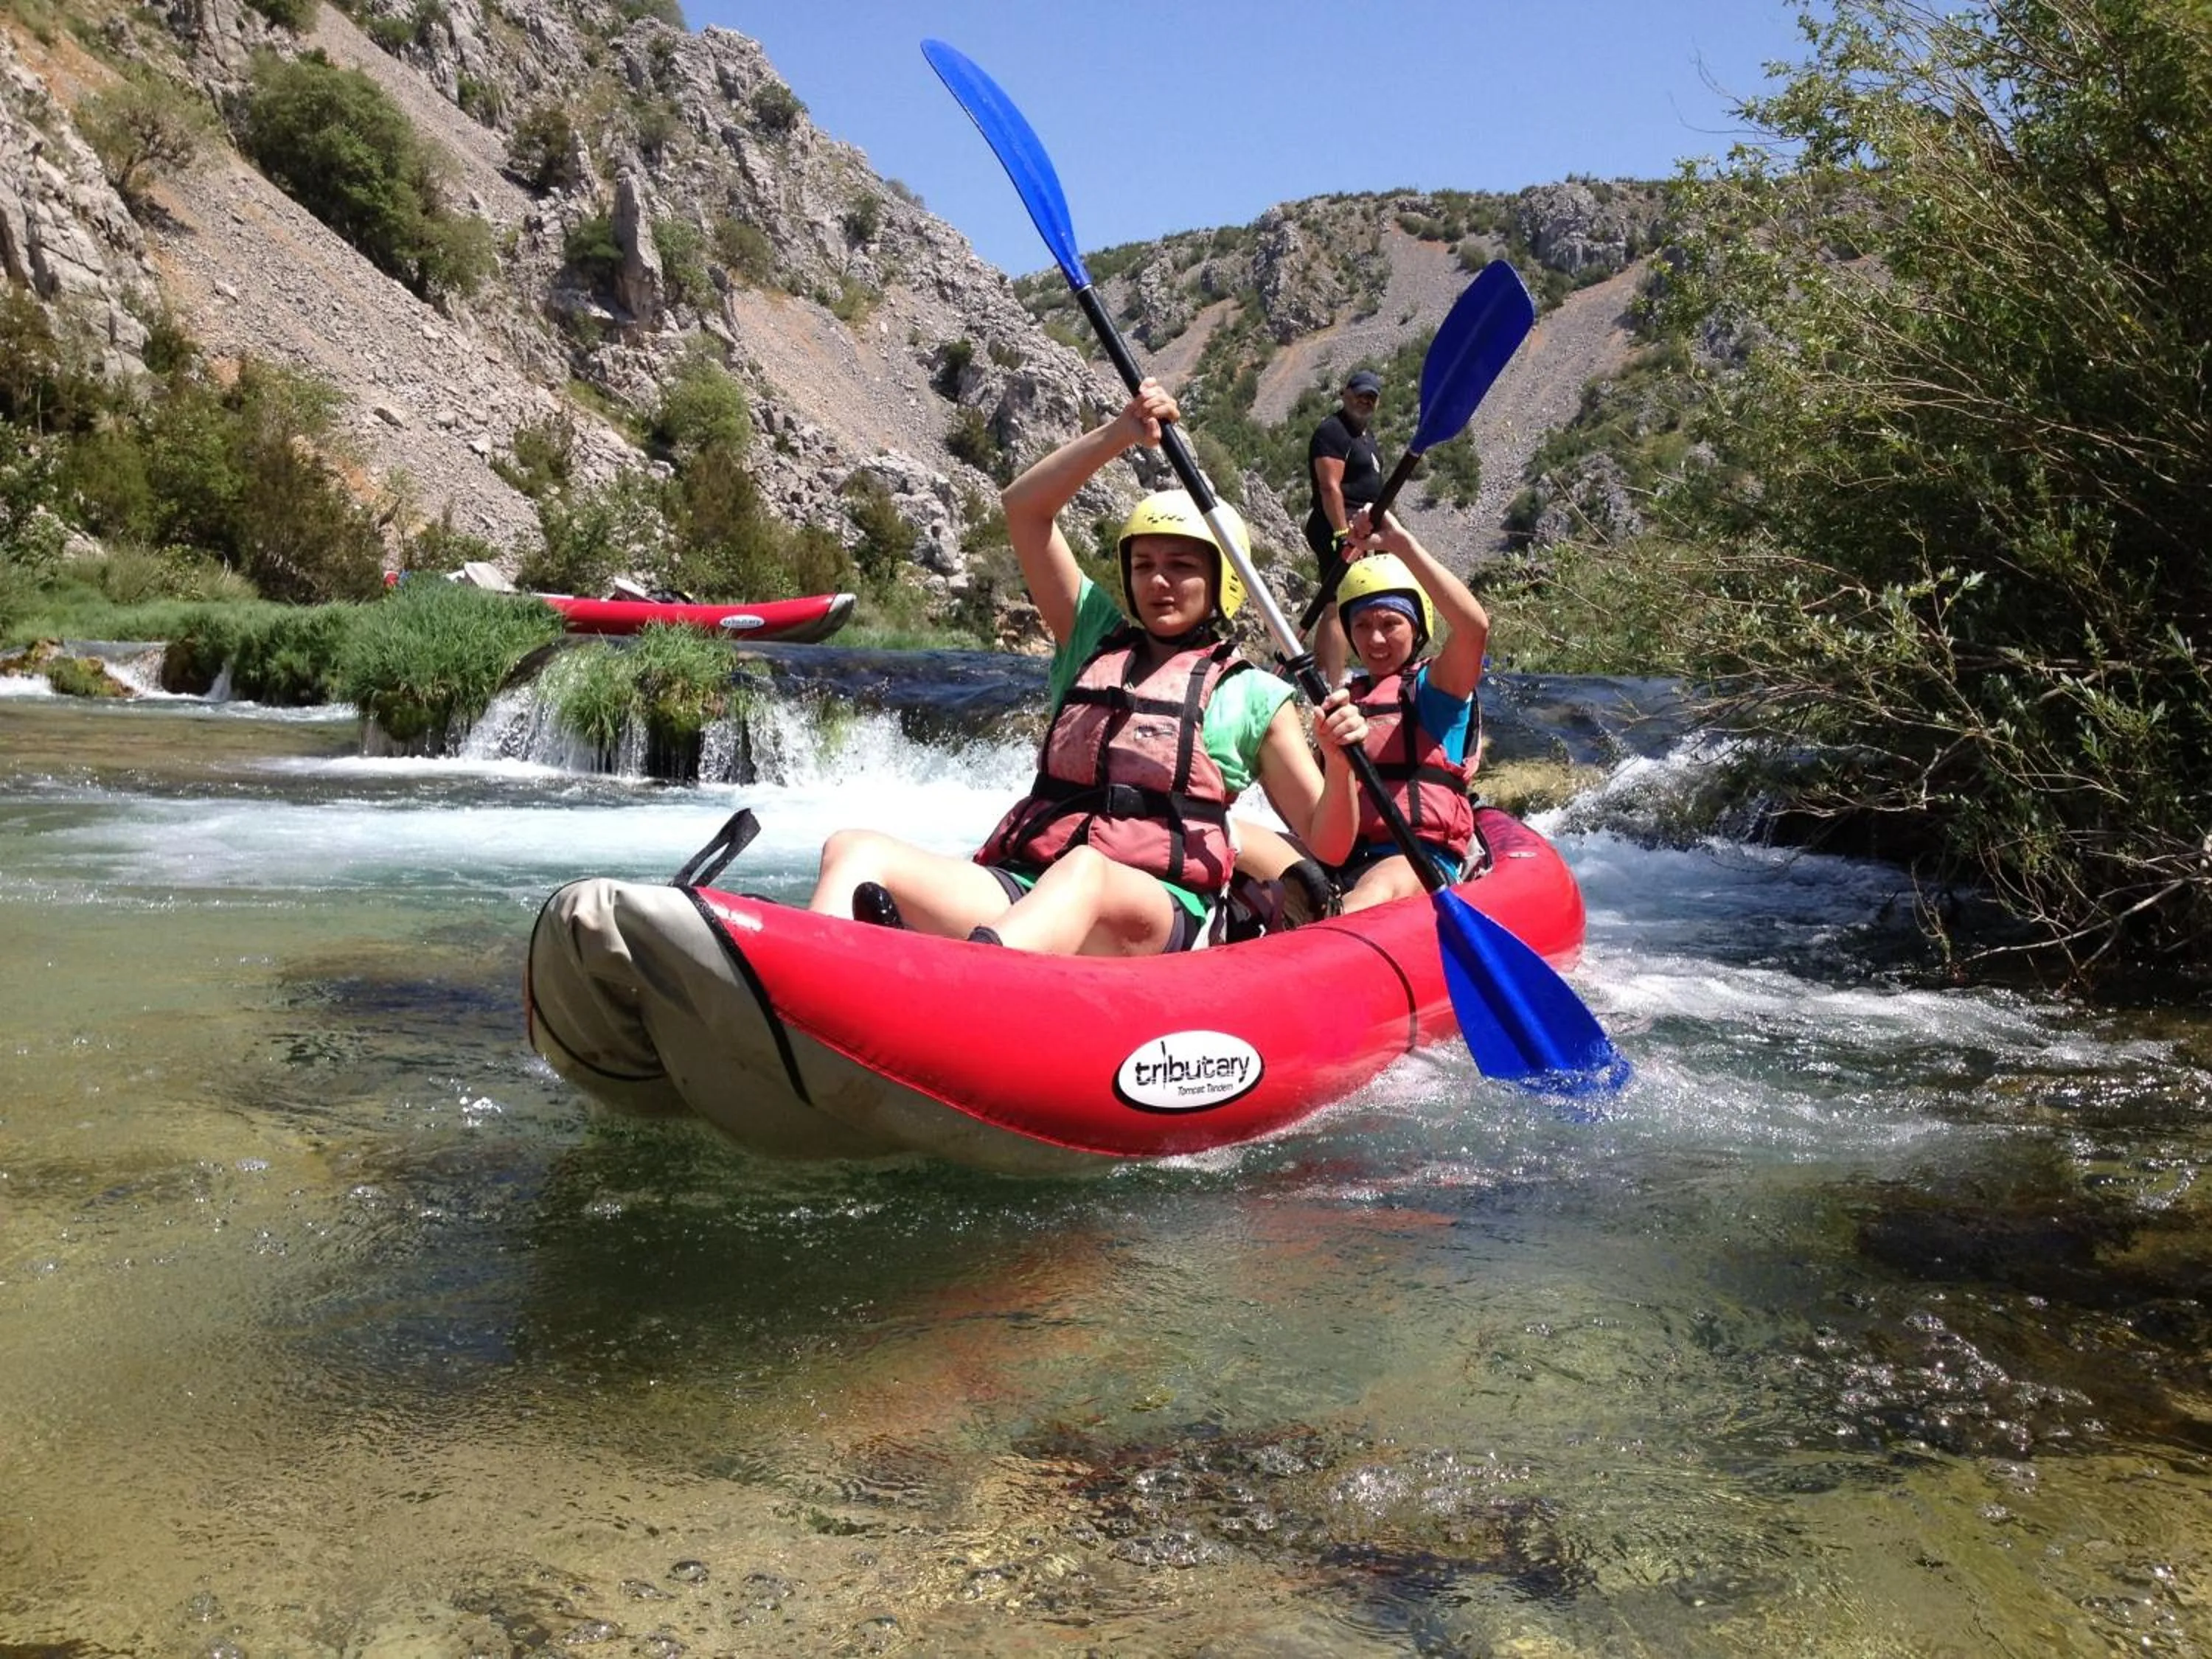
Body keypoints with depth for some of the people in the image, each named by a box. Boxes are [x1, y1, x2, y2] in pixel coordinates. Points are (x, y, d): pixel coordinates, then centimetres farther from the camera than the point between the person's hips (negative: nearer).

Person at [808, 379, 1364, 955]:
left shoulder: (1253, 698, 15)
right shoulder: (1095, 637, 24)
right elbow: (1024, 507, 18)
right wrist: (1122, 433, 9)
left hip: (1157, 914, -4)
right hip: (1026, 893, 4)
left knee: (1083, 867, -41)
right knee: (857, 850, -22)